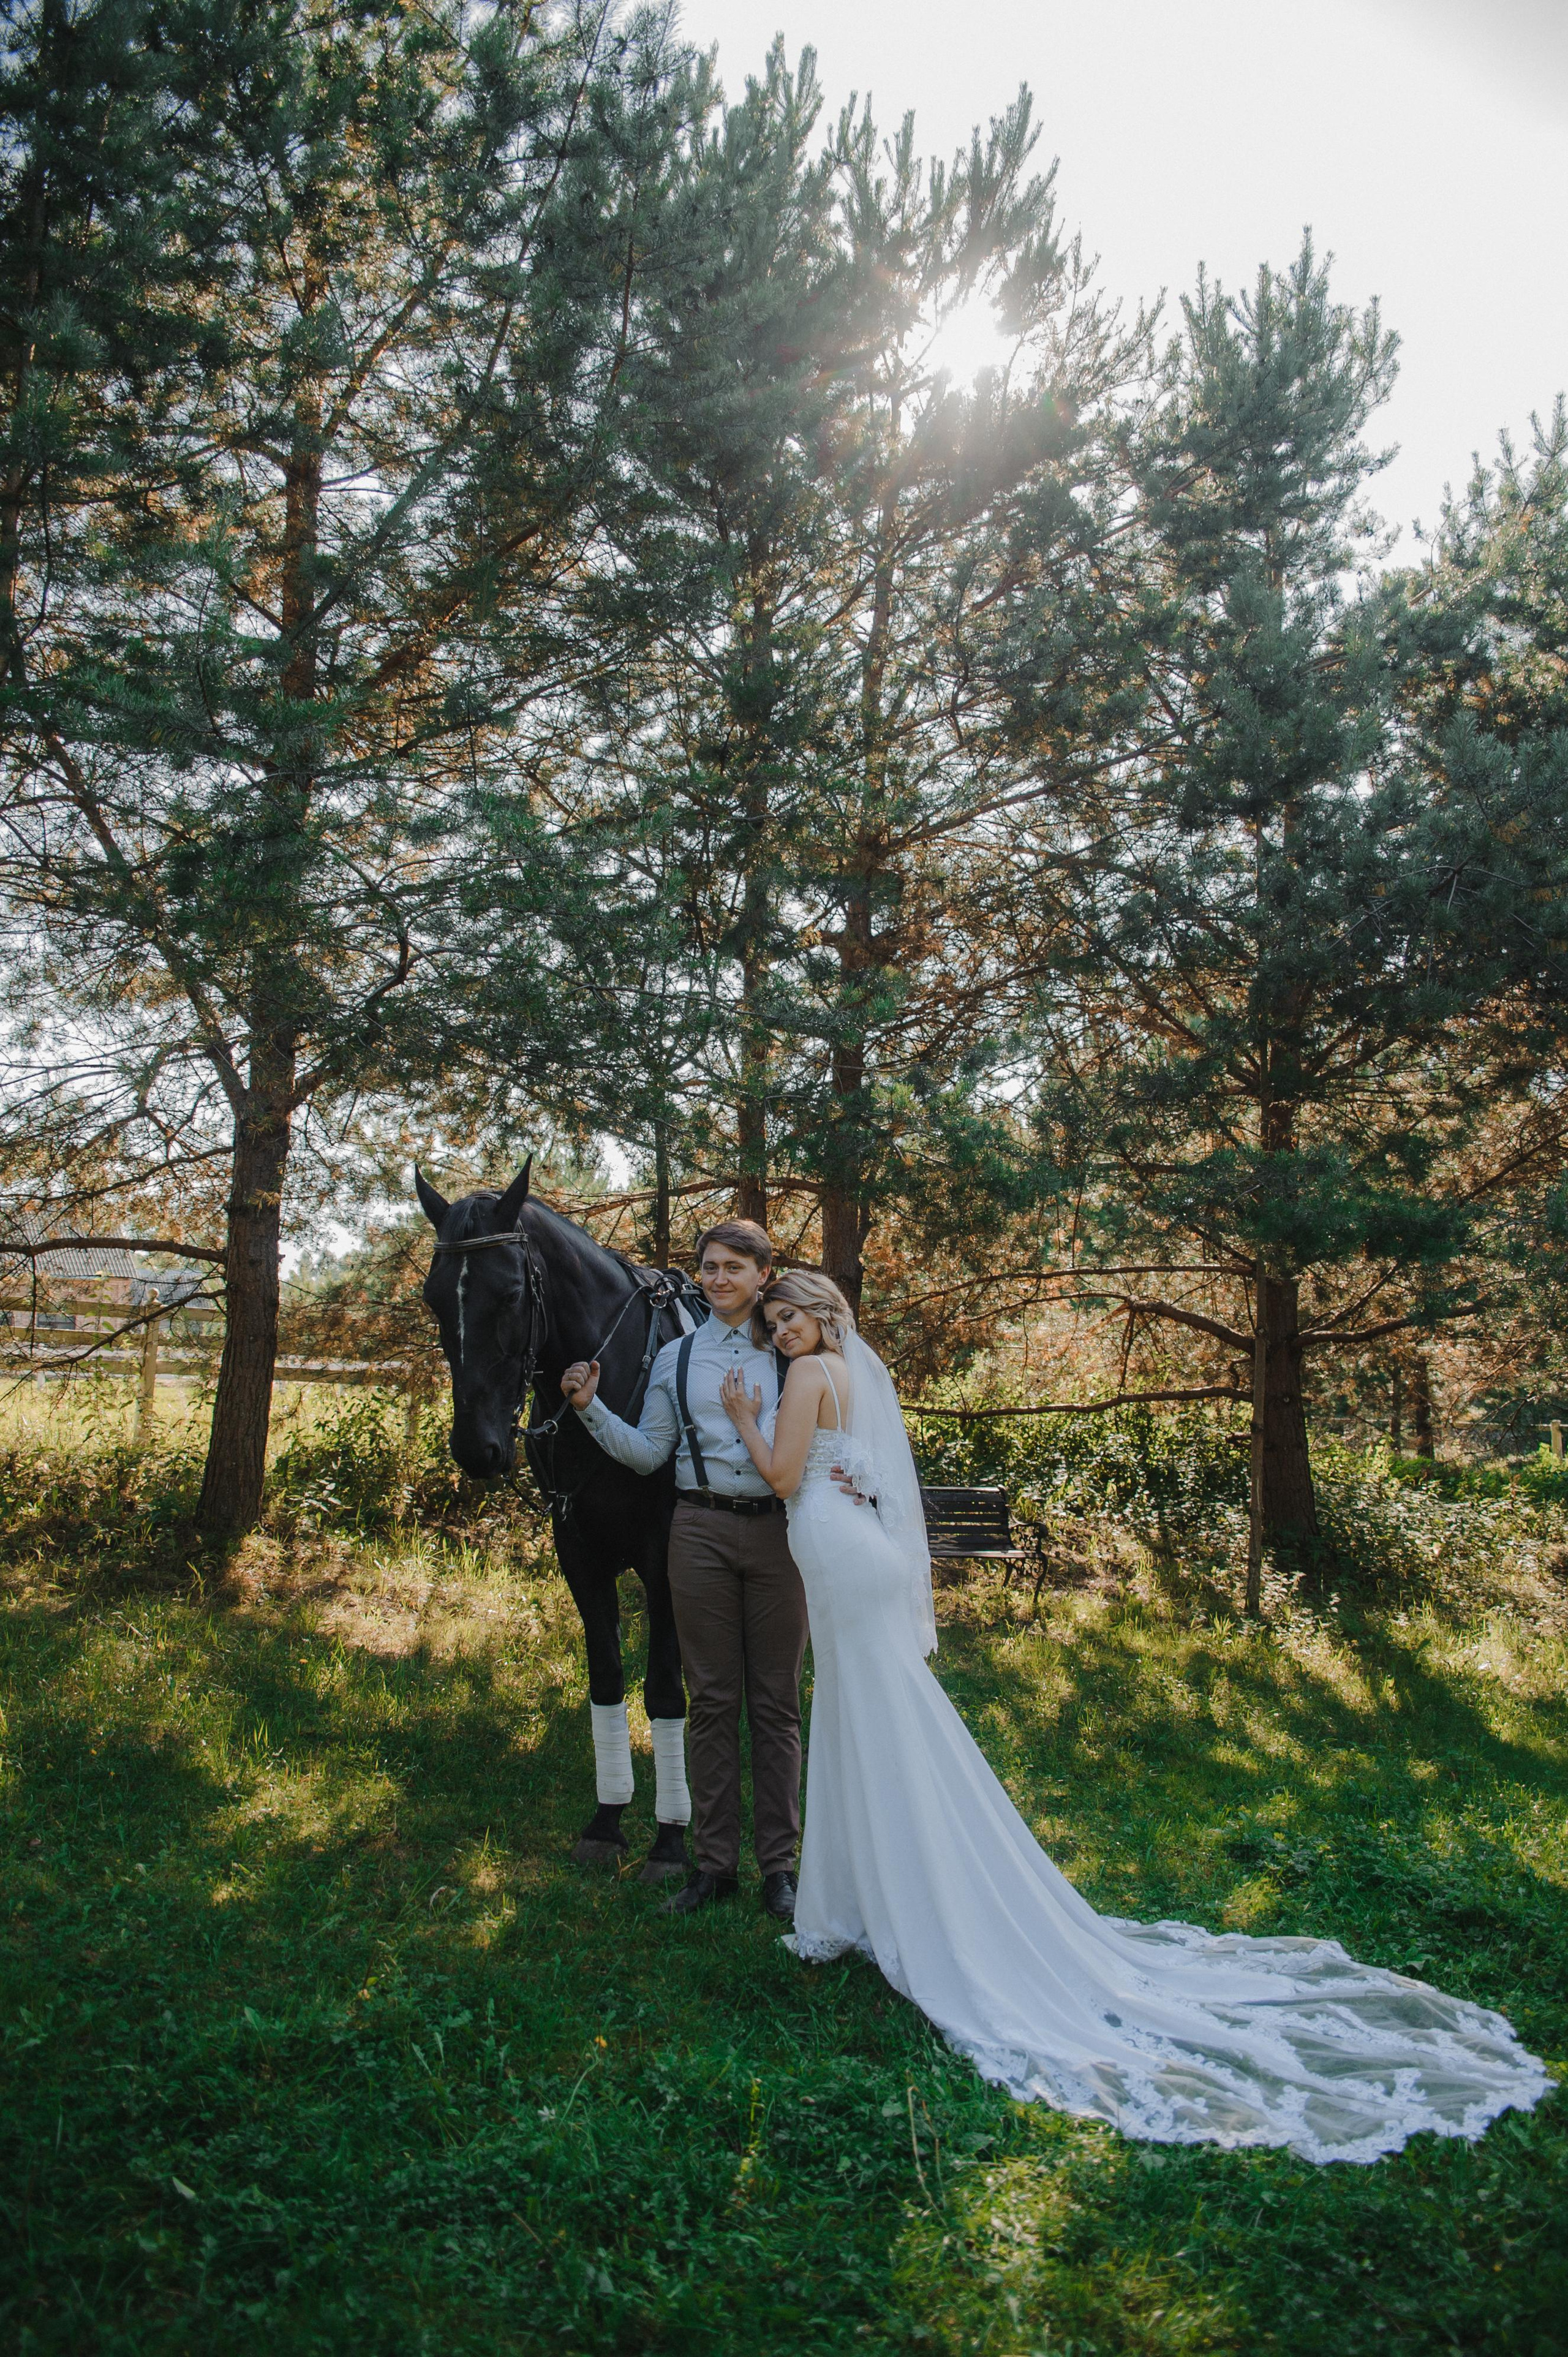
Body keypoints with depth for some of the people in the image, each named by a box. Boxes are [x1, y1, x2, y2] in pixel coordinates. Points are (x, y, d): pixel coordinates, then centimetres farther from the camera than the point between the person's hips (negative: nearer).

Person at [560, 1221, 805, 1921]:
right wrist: (591, 1408, -5)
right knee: (712, 1700, 7)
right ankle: (715, 1864, 18)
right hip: (702, 1533, 1)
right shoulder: (675, 1358, 9)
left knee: (776, 1702, 6)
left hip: (777, 1531, -1)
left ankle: (778, 1865, 17)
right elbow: (648, 1453, 6)